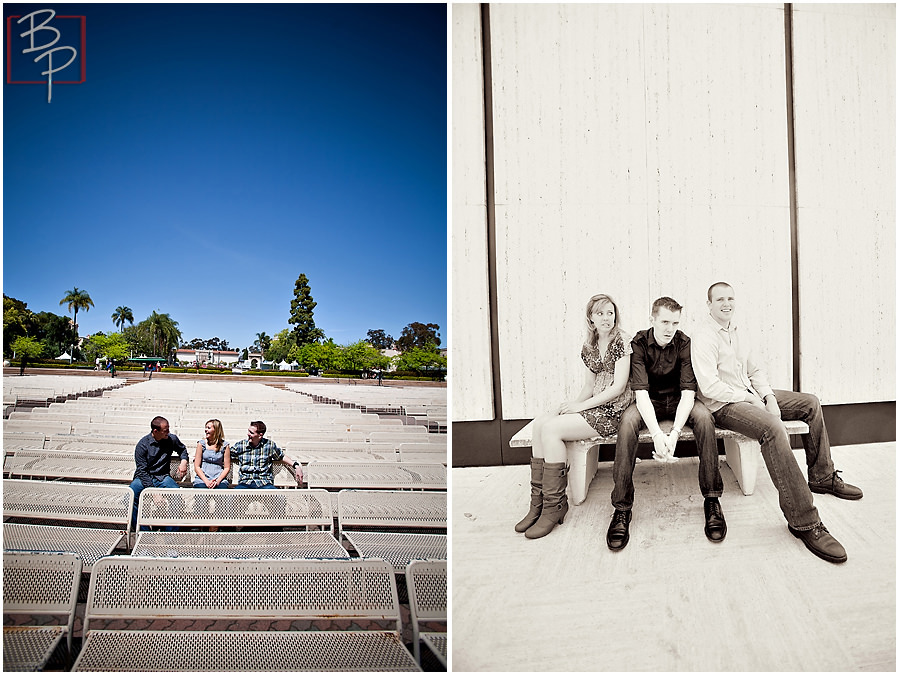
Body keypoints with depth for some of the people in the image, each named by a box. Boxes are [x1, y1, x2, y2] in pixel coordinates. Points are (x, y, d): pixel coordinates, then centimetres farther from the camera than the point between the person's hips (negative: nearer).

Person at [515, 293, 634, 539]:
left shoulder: (621, 342, -8)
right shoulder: (589, 347, 15)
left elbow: (619, 386, -14)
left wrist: (582, 405, -15)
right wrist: (574, 404, -4)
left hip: (612, 411, -7)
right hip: (593, 405, 7)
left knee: (552, 428, -24)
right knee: (539, 423, -15)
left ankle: (554, 507, -16)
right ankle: (538, 502, -13)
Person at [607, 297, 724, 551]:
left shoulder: (684, 344, -13)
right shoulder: (639, 343, -15)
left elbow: (688, 392, -20)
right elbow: (641, 392, -24)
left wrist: (675, 432, -36)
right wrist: (657, 434, -38)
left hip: (677, 400, 1)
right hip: (649, 403, -1)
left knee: (704, 416, -31)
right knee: (628, 421, -33)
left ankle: (712, 500, -21)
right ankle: (622, 508, -30)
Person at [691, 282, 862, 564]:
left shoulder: (738, 331, 13)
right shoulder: (704, 336, -15)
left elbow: (755, 370, 16)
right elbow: (710, 385, -22)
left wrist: (768, 397, -2)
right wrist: (753, 402, -16)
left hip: (750, 395, 10)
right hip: (724, 405, -10)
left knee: (810, 403, 10)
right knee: (774, 428, -34)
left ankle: (821, 477, 22)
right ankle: (803, 521, -32)